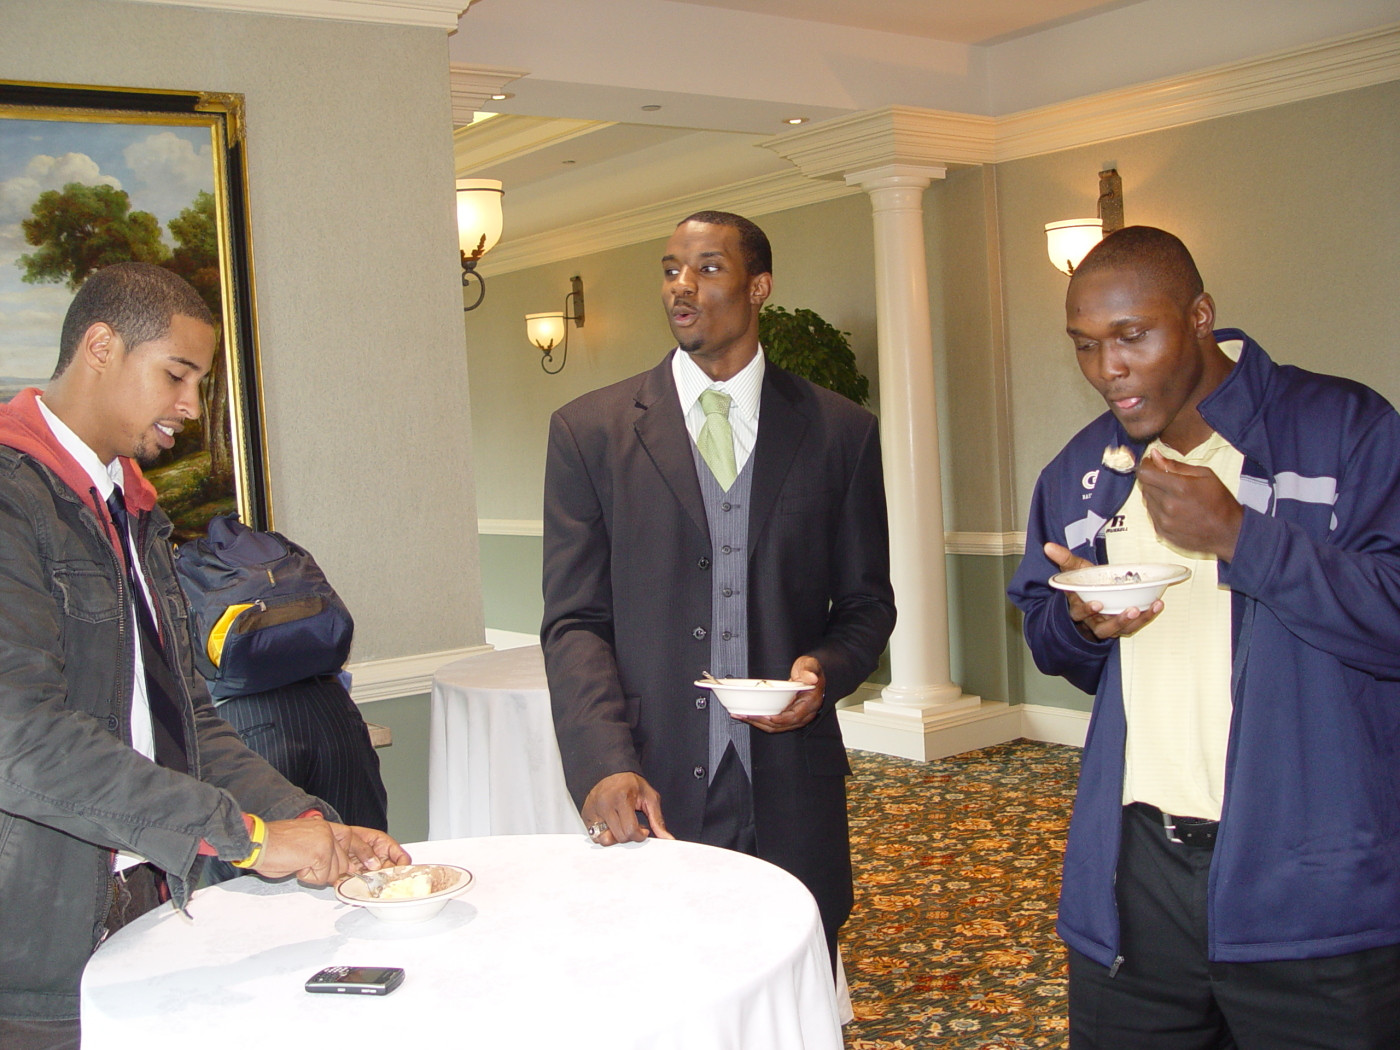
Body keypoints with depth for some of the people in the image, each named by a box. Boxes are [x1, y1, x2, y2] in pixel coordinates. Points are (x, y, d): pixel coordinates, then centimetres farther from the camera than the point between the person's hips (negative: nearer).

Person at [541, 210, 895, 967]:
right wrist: (605, 767, -15)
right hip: (651, 796, -1)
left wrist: (826, 670, -10)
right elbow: (574, 622, -1)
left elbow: (866, 603, 12)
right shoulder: (590, 431, 2)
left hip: (792, 796, 1)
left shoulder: (839, 431, 5)